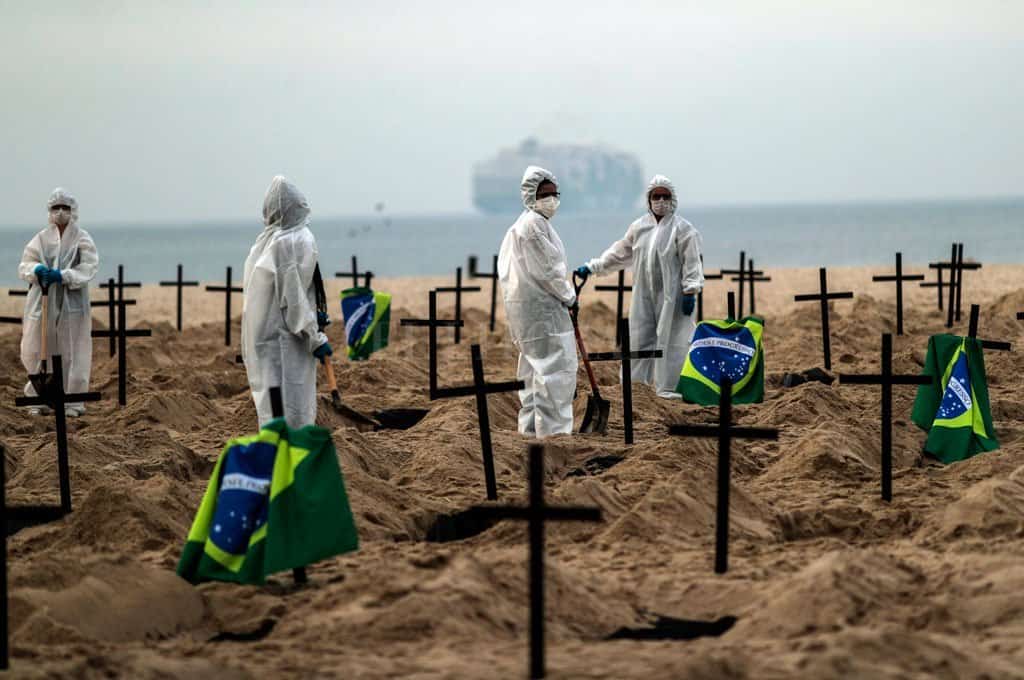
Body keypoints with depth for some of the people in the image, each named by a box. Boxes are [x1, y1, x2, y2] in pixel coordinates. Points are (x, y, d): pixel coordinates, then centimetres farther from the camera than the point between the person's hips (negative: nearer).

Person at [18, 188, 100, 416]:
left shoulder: (83, 239, 2)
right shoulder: (41, 239, 8)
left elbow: (88, 268, -9)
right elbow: (24, 266, 6)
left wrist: (62, 275, -24)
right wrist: (37, 269, -18)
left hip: (72, 303, -2)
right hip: (43, 301, 2)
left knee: (72, 352, -2)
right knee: (38, 350, 1)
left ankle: (72, 402, 4)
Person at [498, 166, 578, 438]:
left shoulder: (519, 226, 18)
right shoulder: (534, 224, -14)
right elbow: (547, 269, -17)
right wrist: (569, 296, -5)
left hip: (523, 307, 11)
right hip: (541, 306, -11)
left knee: (534, 366, 16)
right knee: (555, 365, -10)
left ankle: (531, 426, 21)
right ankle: (553, 427, -12)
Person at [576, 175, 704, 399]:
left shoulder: (682, 229, -5)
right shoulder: (639, 227, 12)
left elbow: (691, 262, -8)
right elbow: (619, 253, 20)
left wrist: (690, 291, -14)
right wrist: (593, 267, 17)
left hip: (671, 294, -5)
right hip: (644, 294, 6)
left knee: (670, 338, -4)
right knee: (641, 336, 9)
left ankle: (668, 386, 1)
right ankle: (638, 380, 18)